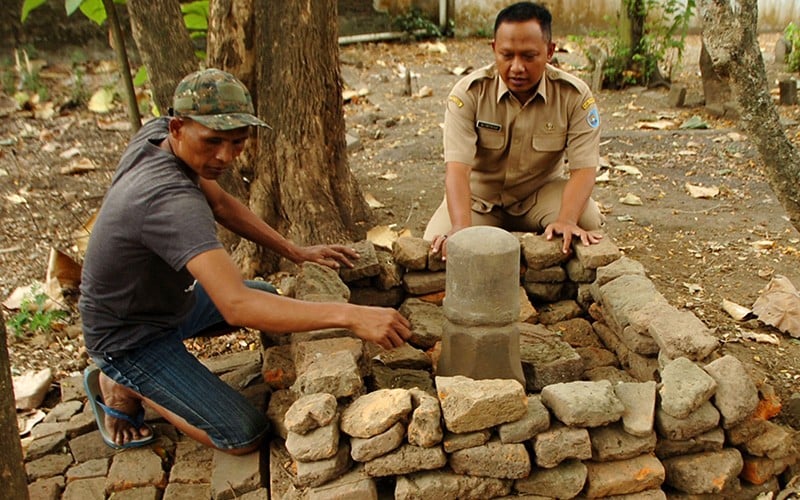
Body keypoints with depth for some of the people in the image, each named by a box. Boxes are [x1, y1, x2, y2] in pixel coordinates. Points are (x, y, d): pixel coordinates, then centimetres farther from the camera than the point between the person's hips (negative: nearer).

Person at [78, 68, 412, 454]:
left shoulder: (155, 133, -10)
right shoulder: (171, 199, -39)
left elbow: (220, 203, 3)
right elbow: (236, 306, -48)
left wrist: (297, 253, -3)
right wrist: (349, 315, -54)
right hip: (128, 337, -9)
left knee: (267, 296, 23)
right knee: (245, 437, -12)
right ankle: (124, 389, 7)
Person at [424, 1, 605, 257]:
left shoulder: (575, 96, -15)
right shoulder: (468, 92, -19)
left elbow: (583, 168, -20)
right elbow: (458, 167, -29)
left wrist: (566, 221, -40)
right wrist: (462, 228, -46)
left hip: (542, 193, 1)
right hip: (480, 196, 0)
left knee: (588, 221, -28)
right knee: (437, 246, -24)